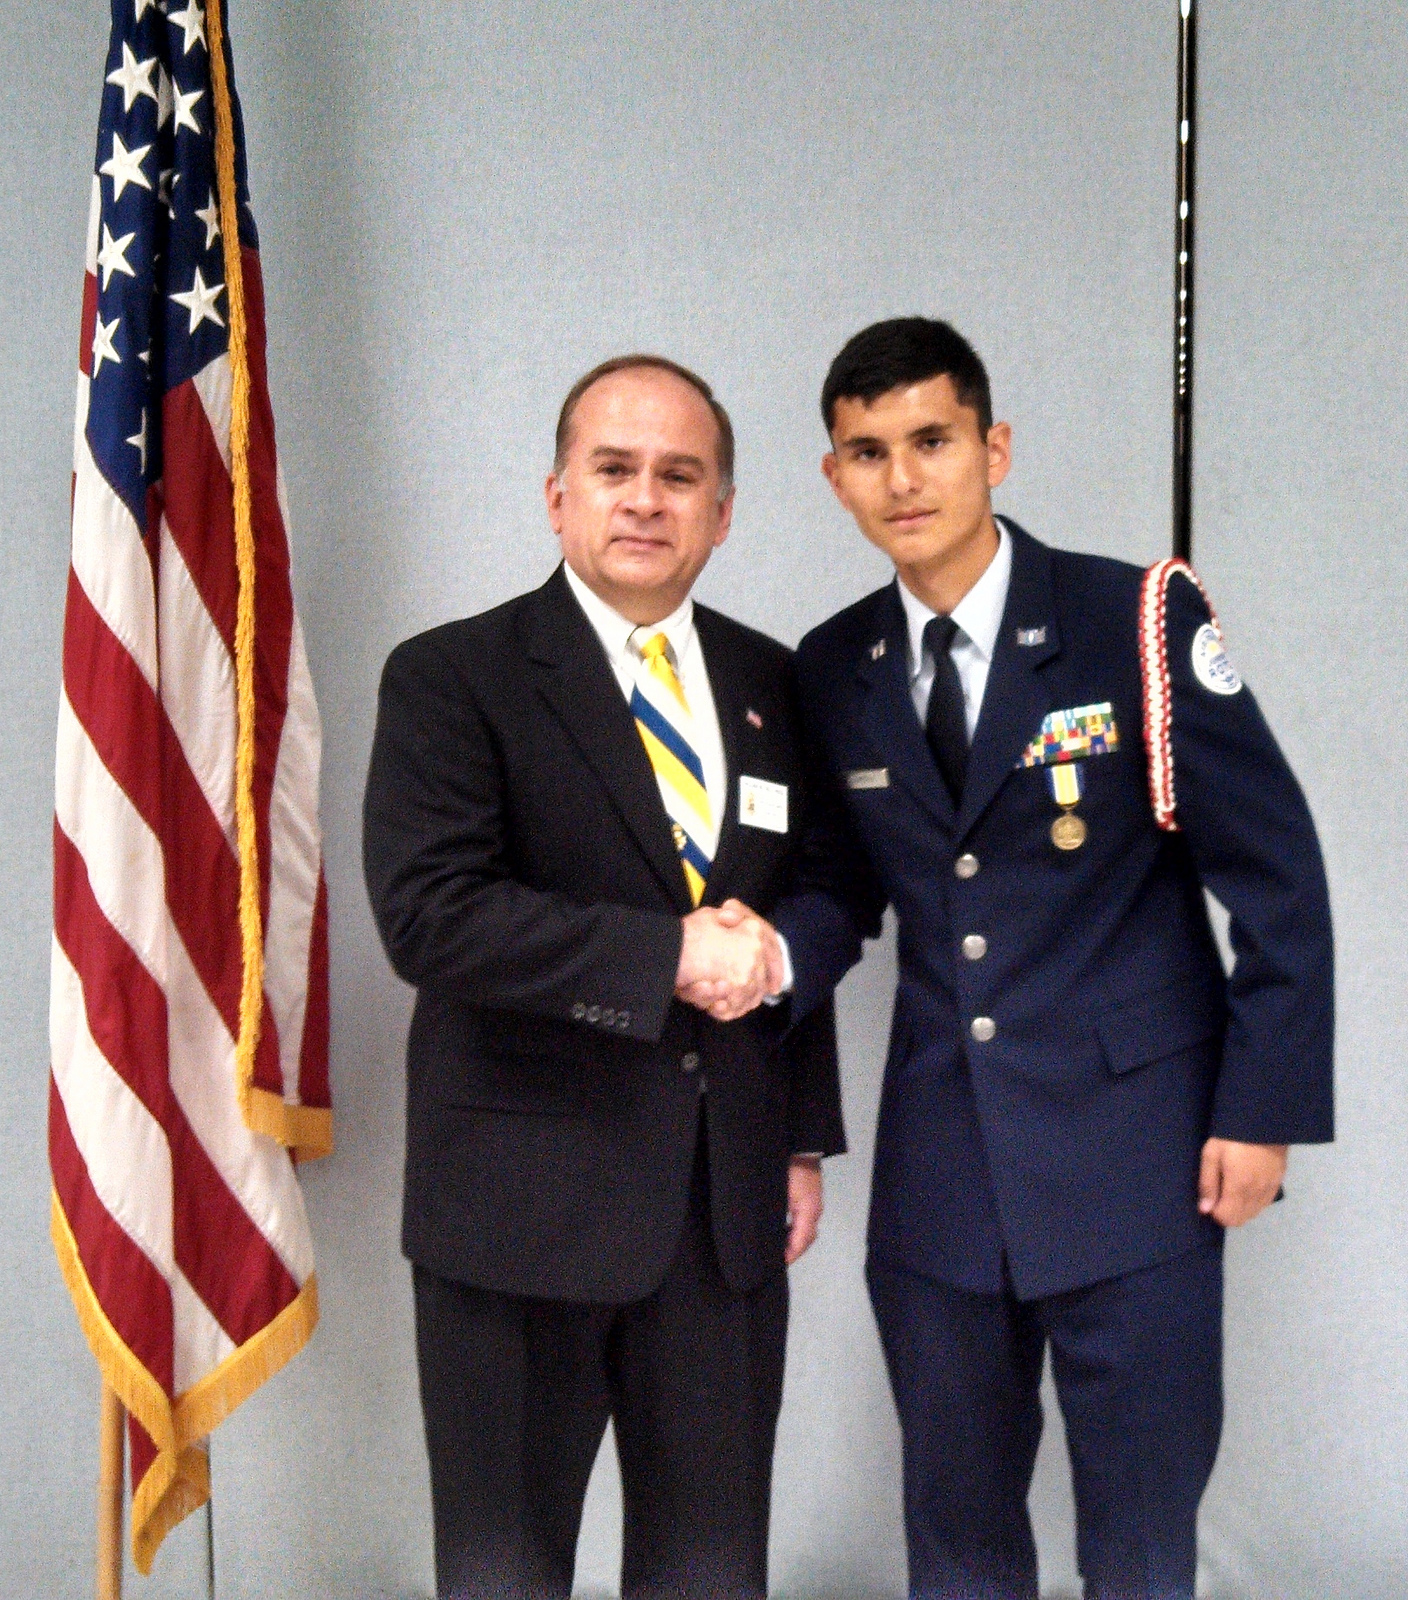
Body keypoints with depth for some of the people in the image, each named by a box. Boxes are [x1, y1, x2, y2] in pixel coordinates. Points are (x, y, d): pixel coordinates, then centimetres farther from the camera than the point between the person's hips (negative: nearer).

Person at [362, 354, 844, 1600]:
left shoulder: (773, 687, 10)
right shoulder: (451, 678, -6)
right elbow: (427, 913, -19)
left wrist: (806, 1136, 12)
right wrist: (669, 956, -21)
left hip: (728, 1210, 5)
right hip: (524, 1205, -4)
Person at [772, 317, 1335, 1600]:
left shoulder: (1139, 621, -8)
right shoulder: (833, 672, 5)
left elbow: (1275, 871, -6)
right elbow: (853, 881, 10)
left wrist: (1265, 1107, -8)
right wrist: (775, 956, -12)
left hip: (1134, 1156, -4)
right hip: (940, 1170, 4)